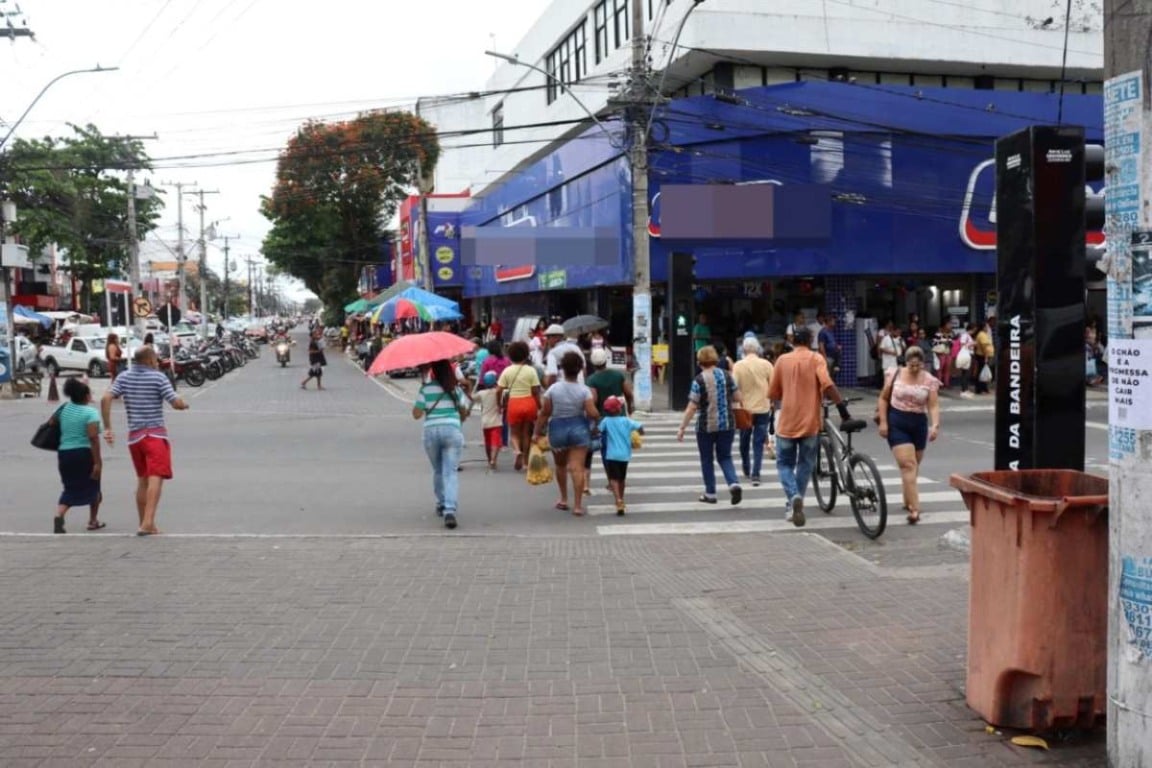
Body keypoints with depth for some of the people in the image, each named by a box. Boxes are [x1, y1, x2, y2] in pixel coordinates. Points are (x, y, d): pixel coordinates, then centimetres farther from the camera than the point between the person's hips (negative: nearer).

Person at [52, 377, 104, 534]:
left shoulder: (65, 409, 6)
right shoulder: (90, 412, -11)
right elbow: (93, 438, -18)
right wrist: (97, 462, -17)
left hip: (64, 453, 5)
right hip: (84, 453, -5)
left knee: (70, 489, 12)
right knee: (92, 487, 16)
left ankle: (59, 516, -13)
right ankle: (93, 521, 24)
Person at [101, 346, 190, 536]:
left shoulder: (124, 377, 8)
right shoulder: (158, 378, -6)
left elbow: (106, 399, -3)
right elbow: (177, 403, -12)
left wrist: (107, 428, 0)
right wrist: (185, 404, 12)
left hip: (134, 435, 6)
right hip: (155, 434, -6)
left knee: (142, 480, 16)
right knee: (155, 478, -12)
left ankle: (145, 524, 20)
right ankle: (148, 522, -25)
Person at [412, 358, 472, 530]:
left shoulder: (425, 389, -2)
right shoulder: (455, 389, 6)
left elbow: (417, 414, -3)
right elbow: (464, 411, 13)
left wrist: (418, 401, 16)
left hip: (431, 431, 0)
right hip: (453, 430, 0)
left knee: (438, 471, 20)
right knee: (451, 472, -5)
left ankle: (441, 504, 29)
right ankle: (450, 509, -20)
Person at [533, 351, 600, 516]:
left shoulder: (553, 389, -9)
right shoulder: (584, 390, -11)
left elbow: (544, 413, -7)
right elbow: (592, 413, -17)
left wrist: (537, 432, 1)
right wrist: (597, 420, 5)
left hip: (557, 429, 1)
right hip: (578, 429, -1)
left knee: (560, 465, 20)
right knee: (577, 467, -2)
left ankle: (563, 499, 30)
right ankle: (577, 505, -4)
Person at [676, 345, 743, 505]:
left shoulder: (699, 380, -12)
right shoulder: (727, 376, 0)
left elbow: (692, 408, -14)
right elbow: (738, 399, 7)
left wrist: (682, 428, -8)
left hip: (706, 426, -3)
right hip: (727, 425, 3)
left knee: (707, 459, 13)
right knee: (725, 457, 16)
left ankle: (710, 494, 18)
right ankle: (734, 484, -7)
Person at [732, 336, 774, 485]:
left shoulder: (738, 366, -8)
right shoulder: (766, 364, -6)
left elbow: (734, 387, -10)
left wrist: (739, 402, 1)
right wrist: (771, 402, 11)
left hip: (745, 409, 0)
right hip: (763, 408, 0)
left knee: (744, 441, 19)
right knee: (759, 442, 4)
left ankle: (746, 470, 35)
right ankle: (755, 474, -4)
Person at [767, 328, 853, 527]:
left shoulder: (782, 360, 3)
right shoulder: (815, 358, -3)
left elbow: (773, 394, 7)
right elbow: (827, 385, -18)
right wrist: (842, 408, -15)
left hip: (787, 422, 1)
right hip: (810, 422, -1)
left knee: (785, 464, 12)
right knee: (805, 465, 15)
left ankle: (794, 496, -13)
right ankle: (795, 506, 16)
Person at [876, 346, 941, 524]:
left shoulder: (930, 380, -1)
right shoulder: (896, 374, -1)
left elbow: (933, 406, -7)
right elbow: (883, 398, 6)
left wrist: (935, 425, -24)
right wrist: (883, 421, -2)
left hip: (919, 424, 2)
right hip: (897, 424, -2)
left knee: (913, 466, 14)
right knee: (907, 464, -13)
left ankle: (908, 502, 34)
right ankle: (914, 509, -17)